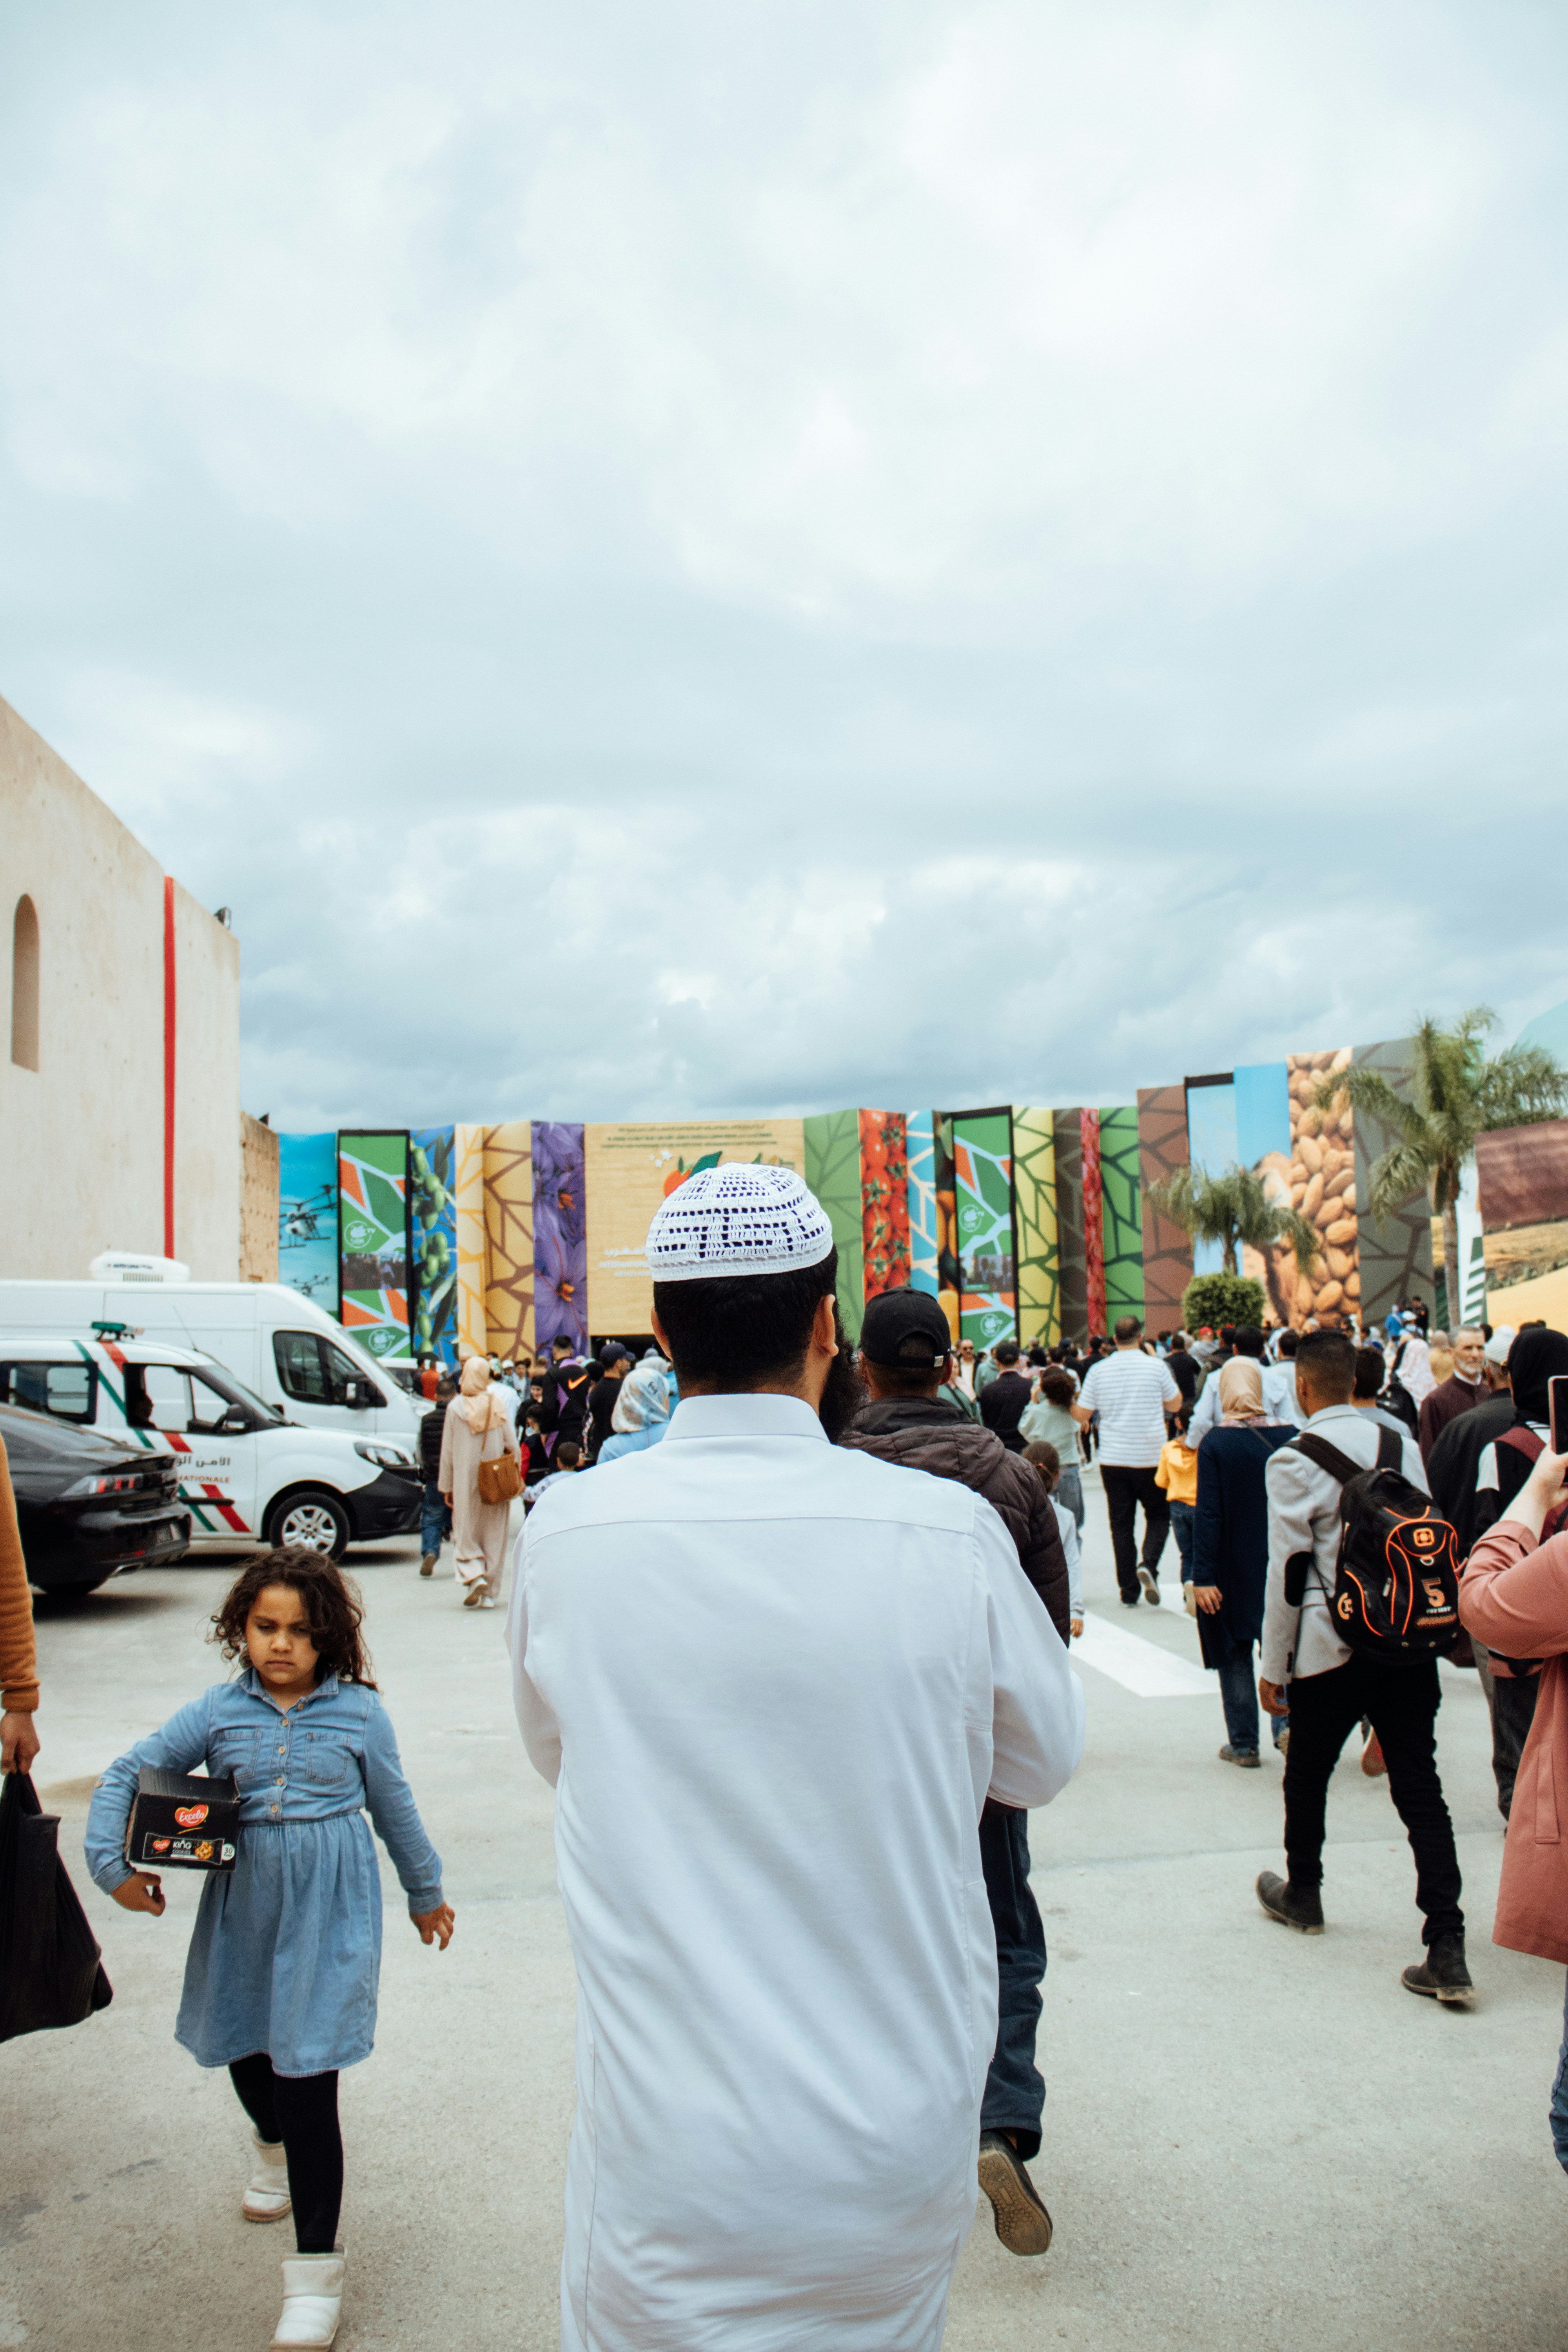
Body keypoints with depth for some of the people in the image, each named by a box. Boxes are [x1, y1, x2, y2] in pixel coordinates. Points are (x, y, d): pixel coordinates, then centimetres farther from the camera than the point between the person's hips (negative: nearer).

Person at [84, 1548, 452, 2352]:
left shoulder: (358, 1712, -6)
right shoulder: (219, 1710, -3)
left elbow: (394, 1808, 7)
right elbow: (129, 1773, 3)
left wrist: (425, 1892, 18)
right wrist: (115, 1863, -5)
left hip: (329, 1913, -4)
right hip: (242, 1909, 4)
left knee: (308, 2076, -7)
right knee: (244, 2048, 22)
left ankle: (316, 2267, 8)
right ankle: (272, 2144, 58)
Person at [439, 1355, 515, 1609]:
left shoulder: (455, 1407, -4)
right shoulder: (497, 1404, -2)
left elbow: (447, 1449, 0)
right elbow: (511, 1443, -1)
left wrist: (447, 1486, 8)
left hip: (465, 1479, -1)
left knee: (465, 1533, 10)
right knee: (494, 1534, 8)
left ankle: (474, 1576, -12)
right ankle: (489, 1593, 9)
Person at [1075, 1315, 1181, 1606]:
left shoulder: (1098, 1370, -2)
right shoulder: (1156, 1367, -6)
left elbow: (1082, 1415, 1)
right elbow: (1175, 1405, 8)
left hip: (1113, 1459, 1)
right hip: (1151, 1458, -1)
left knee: (1121, 1524, 8)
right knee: (1159, 1515, 15)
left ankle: (1129, 1592, 9)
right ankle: (1148, 1564, -10)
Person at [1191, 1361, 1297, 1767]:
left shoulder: (1216, 1443, -13)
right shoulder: (1289, 1436, -5)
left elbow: (1208, 1514, -15)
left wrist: (1202, 1576, -13)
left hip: (1234, 1566, -2)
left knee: (1236, 1654, 9)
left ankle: (1243, 1745, 15)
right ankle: (1287, 1720, 0)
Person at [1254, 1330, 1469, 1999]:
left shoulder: (1292, 1461, -11)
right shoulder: (1402, 1443, 3)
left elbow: (1287, 1569, -9)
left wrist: (1274, 1666, -1)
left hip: (1332, 1648, -4)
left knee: (1307, 1774, 18)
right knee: (1420, 1788, 3)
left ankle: (1302, 1893, 37)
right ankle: (1447, 1948, -3)